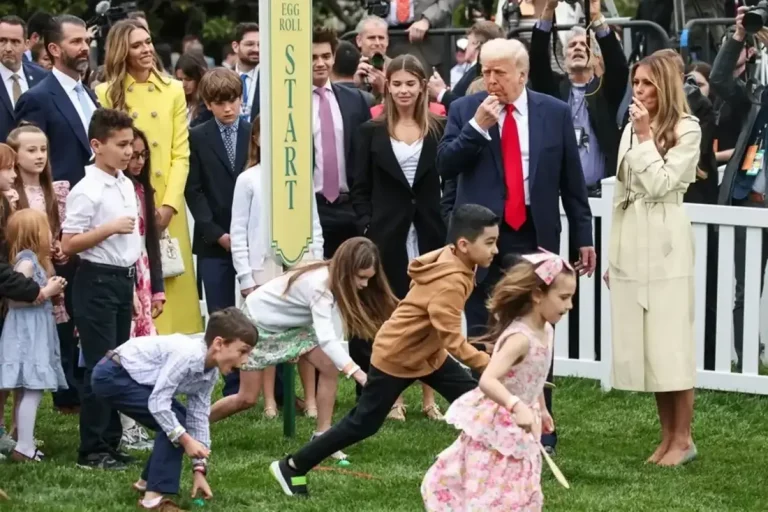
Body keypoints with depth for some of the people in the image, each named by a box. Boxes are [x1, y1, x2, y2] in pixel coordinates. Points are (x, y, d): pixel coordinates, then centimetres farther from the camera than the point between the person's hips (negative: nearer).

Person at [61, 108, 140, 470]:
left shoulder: (126, 185, 11)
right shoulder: (87, 191, -15)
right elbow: (68, 245, -17)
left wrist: (133, 284, 18)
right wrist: (110, 228, -23)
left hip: (123, 280, 8)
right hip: (97, 281, -8)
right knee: (100, 366, -6)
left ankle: (110, 443, 20)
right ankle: (92, 450, 0)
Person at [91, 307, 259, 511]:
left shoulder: (210, 372, 0)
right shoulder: (187, 355, -29)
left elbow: (199, 417, 5)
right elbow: (158, 403, -28)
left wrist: (199, 468, 3)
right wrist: (184, 439, -23)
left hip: (130, 376, 10)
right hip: (112, 375, -10)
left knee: (175, 422, 11)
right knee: (175, 422, -15)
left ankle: (149, 480, 28)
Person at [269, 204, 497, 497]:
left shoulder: (451, 259, -4)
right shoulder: (451, 281, -32)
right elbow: (451, 338, -37)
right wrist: (489, 365, -42)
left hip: (428, 352, 9)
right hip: (396, 356, -9)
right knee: (363, 424, 0)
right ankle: (291, 467, 11)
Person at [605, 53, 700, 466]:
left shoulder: (686, 130, -5)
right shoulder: (630, 129, 14)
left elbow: (660, 184, -14)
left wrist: (645, 136, -11)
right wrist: (613, 253, 17)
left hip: (664, 245, -6)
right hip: (631, 245, 7)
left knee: (670, 343, -5)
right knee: (646, 345, 8)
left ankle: (683, 439, 1)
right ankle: (667, 436, 14)